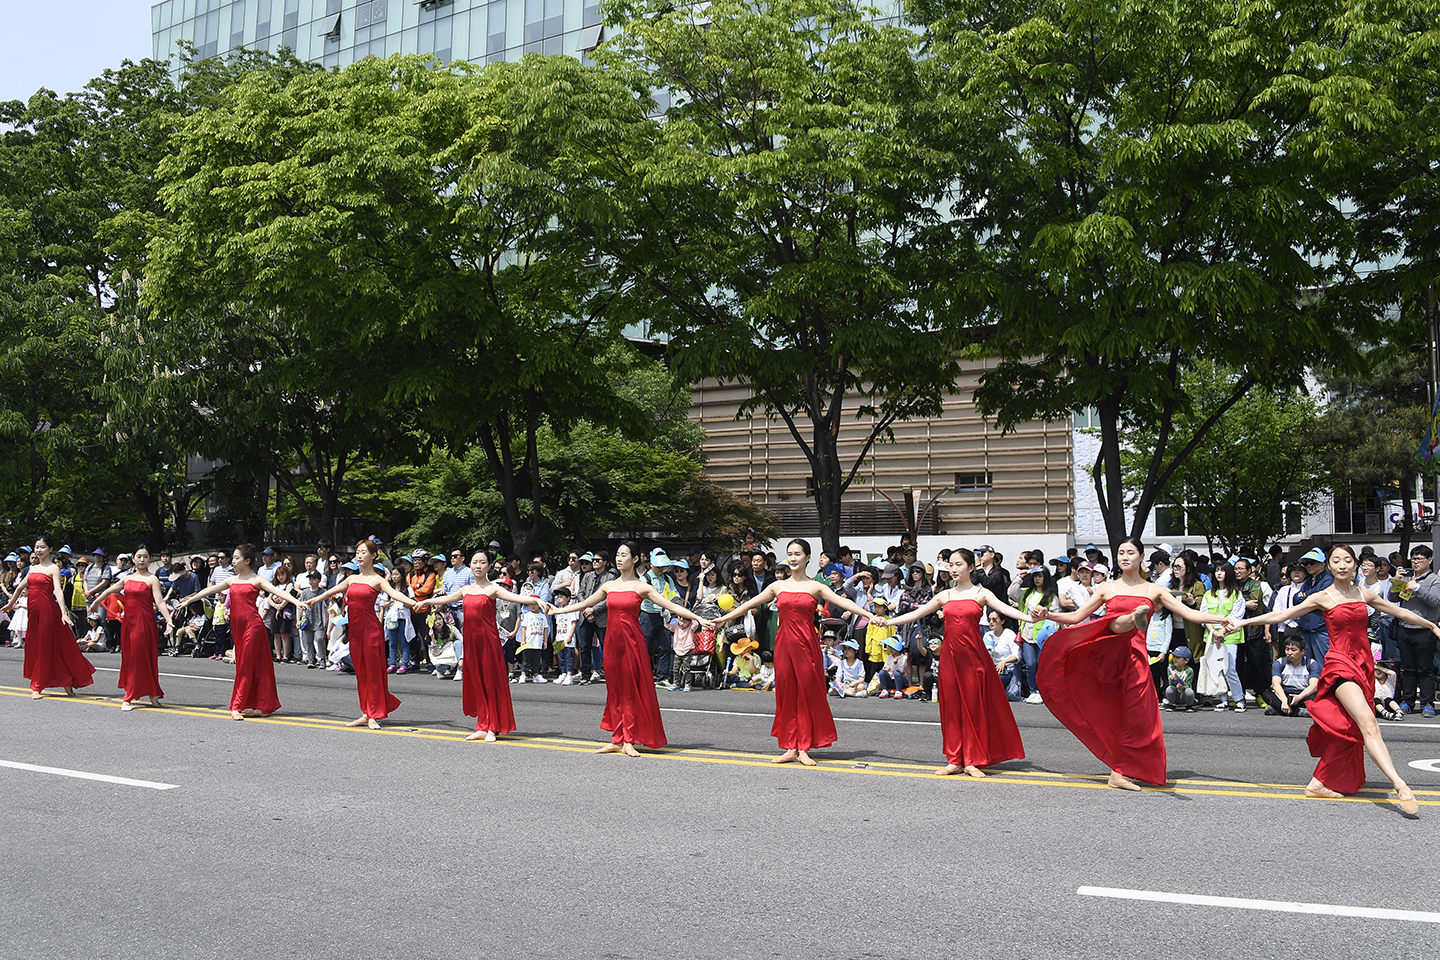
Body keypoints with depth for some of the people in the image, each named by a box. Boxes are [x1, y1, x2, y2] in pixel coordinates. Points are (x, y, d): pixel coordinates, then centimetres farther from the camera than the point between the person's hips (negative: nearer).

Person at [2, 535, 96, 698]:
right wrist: (11, 604, 33)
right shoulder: (32, 568, 14)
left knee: (44, 647, -2)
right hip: (33, 610, 7)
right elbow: (20, 587, 25)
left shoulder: (53, 568, -6)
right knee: (32, 646, 7)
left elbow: (58, 591, -18)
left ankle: (37, 687, 2)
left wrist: (63, 612, -28)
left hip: (47, 610, -7)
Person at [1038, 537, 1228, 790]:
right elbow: (1077, 617, 16)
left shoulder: (1153, 591, 17)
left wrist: (1224, 620, 3)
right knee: (1120, 622, -33)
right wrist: (1049, 615, 4)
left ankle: (1119, 774, 0)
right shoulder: (1107, 588, 16)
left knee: (1136, 715, -5)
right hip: (1108, 649, -1)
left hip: (1136, 654, 1)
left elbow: (1190, 614, 13)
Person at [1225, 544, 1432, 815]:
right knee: (1367, 722, -21)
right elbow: (1281, 615, 0)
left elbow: (1400, 612, 23)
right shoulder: (1323, 597, -1)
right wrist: (1243, 622, -5)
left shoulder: (1364, 594, 11)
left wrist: (1432, 625, 32)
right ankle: (1400, 786, -28)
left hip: (1363, 665, 5)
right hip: (1339, 663, -5)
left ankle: (1317, 784, 13)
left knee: (1347, 731, 4)